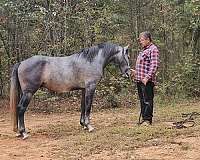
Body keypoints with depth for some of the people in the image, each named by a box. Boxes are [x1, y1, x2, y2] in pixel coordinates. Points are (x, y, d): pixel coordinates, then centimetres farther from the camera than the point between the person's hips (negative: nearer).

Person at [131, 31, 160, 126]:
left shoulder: (153, 49, -10)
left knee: (147, 100, -6)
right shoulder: (144, 50, 20)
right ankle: (143, 118, 21)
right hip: (139, 80, 10)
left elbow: (154, 65, -20)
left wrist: (147, 77, -26)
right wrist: (135, 72, 20)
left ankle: (148, 120, -2)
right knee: (142, 100, 14)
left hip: (147, 81, -10)